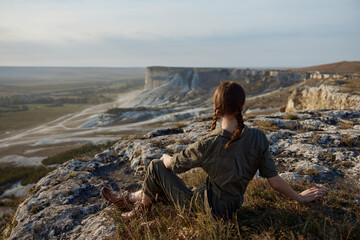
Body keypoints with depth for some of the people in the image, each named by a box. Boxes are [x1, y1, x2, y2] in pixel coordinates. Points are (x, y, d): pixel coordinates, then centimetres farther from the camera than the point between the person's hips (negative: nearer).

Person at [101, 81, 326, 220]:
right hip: (230, 209, 6)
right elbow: (275, 181, -8)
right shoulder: (258, 138, -15)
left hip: (206, 208, -6)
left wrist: (165, 157, 15)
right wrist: (300, 197, 9)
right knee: (163, 184, 25)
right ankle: (127, 197, 47)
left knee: (157, 167, 10)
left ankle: (139, 213, 31)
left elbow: (173, 164, -8)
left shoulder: (207, 144, -25)